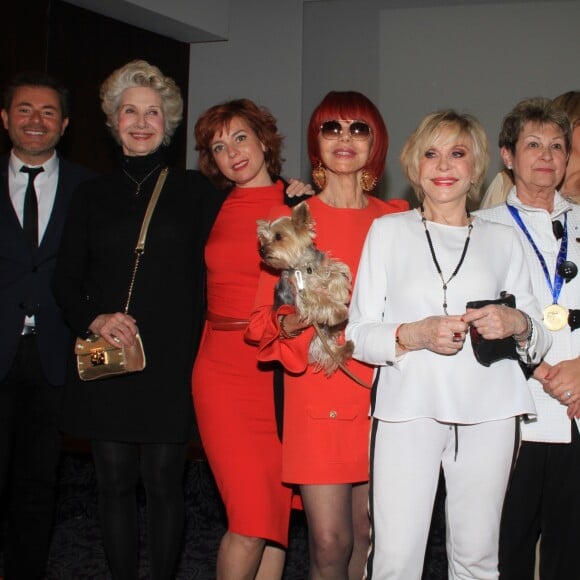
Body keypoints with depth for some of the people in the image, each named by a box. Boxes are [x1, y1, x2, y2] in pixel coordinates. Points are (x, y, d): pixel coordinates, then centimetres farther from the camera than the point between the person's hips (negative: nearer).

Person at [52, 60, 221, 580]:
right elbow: (66, 279, 11)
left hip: (170, 362, -2)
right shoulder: (92, 195, 11)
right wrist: (93, 319, -8)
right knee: (114, 484, 9)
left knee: (164, 483, 4)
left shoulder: (195, 191, 4)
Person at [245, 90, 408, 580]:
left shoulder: (396, 220, 10)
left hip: (381, 391, 2)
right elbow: (265, 313, 3)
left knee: (367, 536, 8)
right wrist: (289, 321, -17)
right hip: (316, 391, -2)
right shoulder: (290, 219, 4)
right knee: (329, 541, -5)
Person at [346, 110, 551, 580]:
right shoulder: (389, 231, 10)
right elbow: (358, 334, 5)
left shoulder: (503, 240, 15)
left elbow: (539, 340, 14)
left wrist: (517, 325, -8)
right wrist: (414, 335, -14)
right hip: (407, 407, -2)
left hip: (487, 411, 2)